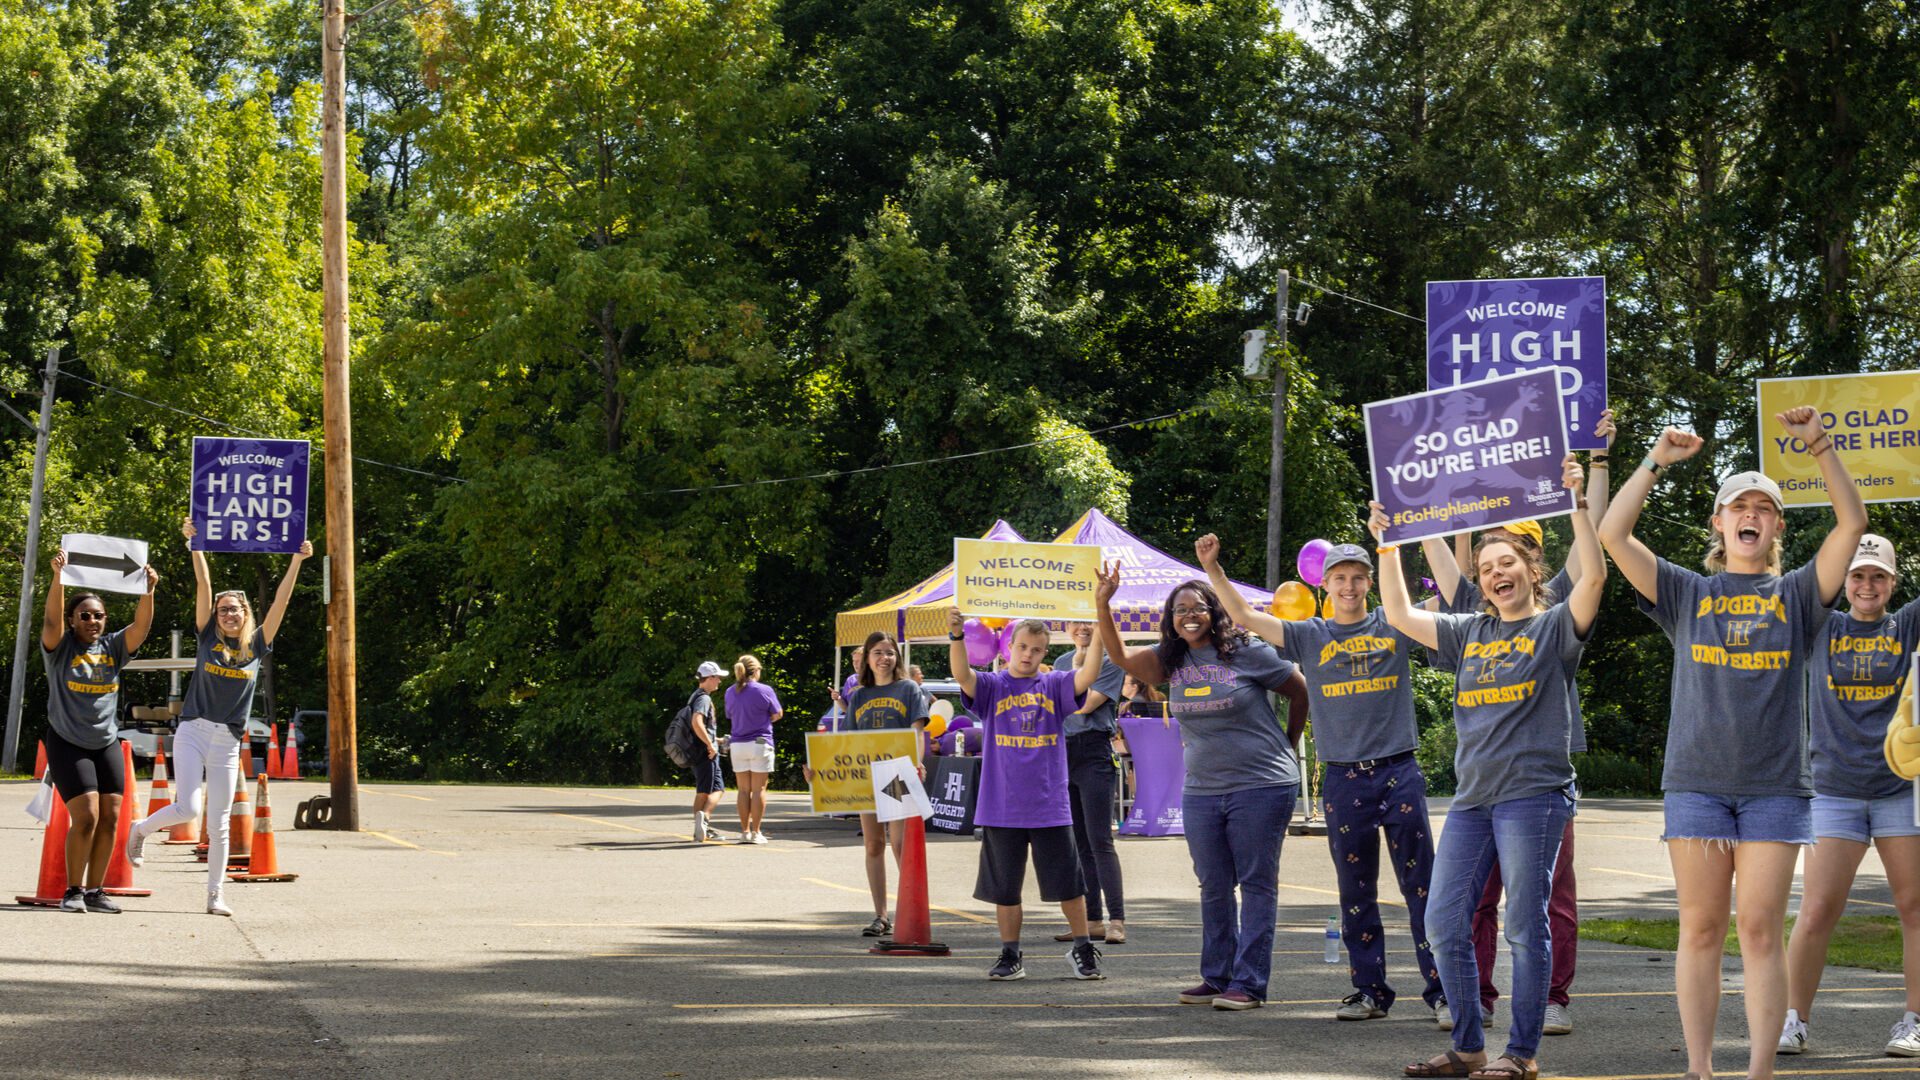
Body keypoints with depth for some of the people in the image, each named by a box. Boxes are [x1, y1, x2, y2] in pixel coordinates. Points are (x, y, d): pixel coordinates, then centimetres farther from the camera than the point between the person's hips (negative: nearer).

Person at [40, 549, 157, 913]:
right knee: (86, 817, -13)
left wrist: (148, 590, -27)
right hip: (68, 744, -4)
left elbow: (141, 625, -10)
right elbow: (51, 619, -23)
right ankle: (73, 891, 1)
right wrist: (58, 577, -37)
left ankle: (95, 891, 11)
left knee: (109, 819, 0)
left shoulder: (114, 647, 4)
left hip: (108, 744, 5)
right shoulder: (60, 647, -5)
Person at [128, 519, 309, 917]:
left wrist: (296, 562, -4)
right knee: (187, 810, -14)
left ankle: (216, 893, 12)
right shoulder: (207, 638, 4)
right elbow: (203, 586, -4)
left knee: (218, 824, 3)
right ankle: (141, 829, 16)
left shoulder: (257, 645, 7)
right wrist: (194, 545, -9)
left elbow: (280, 601, 2)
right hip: (193, 731, -2)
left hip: (228, 742, 2)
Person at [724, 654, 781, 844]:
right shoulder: (764, 691, -9)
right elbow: (777, 715, 1)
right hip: (760, 743, -4)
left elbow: (730, 717, 12)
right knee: (759, 789, 0)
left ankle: (745, 831, 9)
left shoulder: (730, 692, 5)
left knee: (743, 790, 9)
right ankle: (755, 832, -1)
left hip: (737, 745, 4)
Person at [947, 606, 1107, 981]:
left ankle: (1083, 950, 20)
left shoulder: (1054, 686, 5)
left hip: (1050, 806, 0)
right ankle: (1010, 956, 18)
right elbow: (962, 675, -17)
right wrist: (956, 636, -33)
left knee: (1069, 883, 5)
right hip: (1002, 807, 0)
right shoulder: (992, 686, 2)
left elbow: (1088, 675, -12)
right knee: (1004, 887, 7)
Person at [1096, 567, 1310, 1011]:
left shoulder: (1248, 652, -8)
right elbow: (1121, 656, -3)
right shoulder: (1171, 659, 7)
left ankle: (1250, 983, 0)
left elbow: (1301, 692, 2)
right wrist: (1102, 604, -15)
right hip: (1201, 789, 6)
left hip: (1262, 786, -6)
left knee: (1257, 883, -2)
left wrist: (1285, 747, 9)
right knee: (1213, 887, 11)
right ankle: (1217, 977, 19)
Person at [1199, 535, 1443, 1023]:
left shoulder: (1394, 627, 5)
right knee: (1355, 891, 7)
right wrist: (1213, 569, -5)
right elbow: (1244, 615, 4)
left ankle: (1441, 988, 3)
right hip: (1344, 780, 2)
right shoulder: (1309, 636, 8)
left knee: (1421, 884, 0)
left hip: (1399, 772, -1)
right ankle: (1370, 992, 14)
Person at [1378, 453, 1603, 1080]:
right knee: (1444, 923, 4)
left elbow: (1594, 576, -16)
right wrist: (1387, 546, 15)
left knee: (1525, 927, -4)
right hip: (1471, 798, 6)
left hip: (1534, 794, -6)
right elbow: (1400, 615, 20)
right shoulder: (1469, 633, 17)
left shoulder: (1555, 626, 1)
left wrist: (1577, 503, -19)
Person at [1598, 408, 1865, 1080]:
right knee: (1701, 930, 2)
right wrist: (1657, 460, -2)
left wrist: (1818, 445, -10)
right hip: (1696, 781, 0)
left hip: (1776, 785, 0)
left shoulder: (1797, 595, 10)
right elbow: (1613, 535, 0)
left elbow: (1852, 522, -3)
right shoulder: (1687, 595, 11)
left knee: (1761, 930, -2)